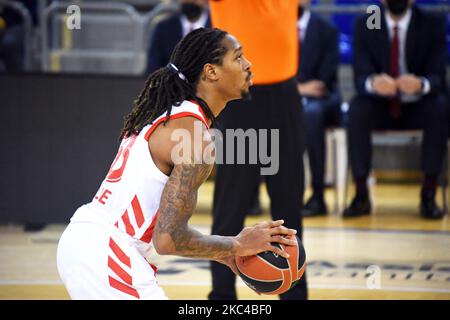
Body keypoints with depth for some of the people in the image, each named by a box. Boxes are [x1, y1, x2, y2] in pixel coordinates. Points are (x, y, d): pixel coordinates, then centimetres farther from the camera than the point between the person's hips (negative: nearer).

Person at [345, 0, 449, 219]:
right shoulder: (364, 26, -1)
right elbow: (360, 77, -10)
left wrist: (421, 84, -37)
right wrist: (373, 83, -37)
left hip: (418, 106, 0)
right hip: (380, 106, 1)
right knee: (357, 109, -31)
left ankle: (429, 195, -25)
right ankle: (361, 195, -25)